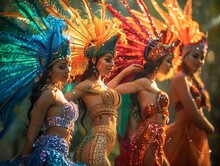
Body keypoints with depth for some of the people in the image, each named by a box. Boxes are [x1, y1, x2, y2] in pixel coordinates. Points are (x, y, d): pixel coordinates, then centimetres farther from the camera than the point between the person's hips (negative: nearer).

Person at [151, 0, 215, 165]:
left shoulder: (195, 79, 14)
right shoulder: (181, 79, -12)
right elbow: (193, 115, -17)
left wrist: (206, 128, -3)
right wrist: (210, 128, -2)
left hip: (196, 136, 9)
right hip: (184, 135, -9)